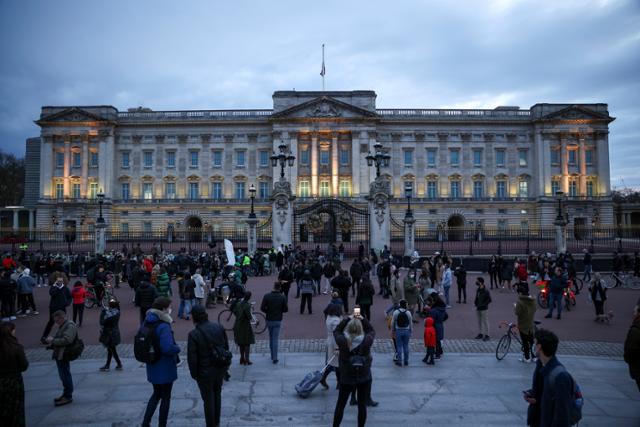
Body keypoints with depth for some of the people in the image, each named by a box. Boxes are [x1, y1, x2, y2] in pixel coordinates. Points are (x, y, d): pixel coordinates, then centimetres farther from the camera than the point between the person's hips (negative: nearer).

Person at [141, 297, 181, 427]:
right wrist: (178, 349, -15)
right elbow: (168, 348, -34)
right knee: (165, 397, 11)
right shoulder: (163, 326, -26)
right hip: (165, 368, -7)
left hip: (152, 366, 8)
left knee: (156, 393, 25)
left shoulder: (147, 322, 0)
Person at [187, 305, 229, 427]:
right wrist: (225, 366, 13)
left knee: (208, 399, 12)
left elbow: (192, 358, -18)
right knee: (217, 394, 24)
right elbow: (226, 347, 1)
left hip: (205, 373, -5)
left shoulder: (194, 334, -21)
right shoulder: (219, 328, -8)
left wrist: (194, 374, -2)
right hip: (220, 370, 5)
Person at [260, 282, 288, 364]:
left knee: (271, 338, 18)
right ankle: (275, 358, -3)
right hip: (278, 320, -1)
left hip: (269, 319, 1)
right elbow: (285, 309, -7)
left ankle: (272, 356, 25)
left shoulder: (266, 296, -9)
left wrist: (267, 311, 8)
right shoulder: (282, 297, -9)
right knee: (275, 339, 2)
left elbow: (262, 308, -10)